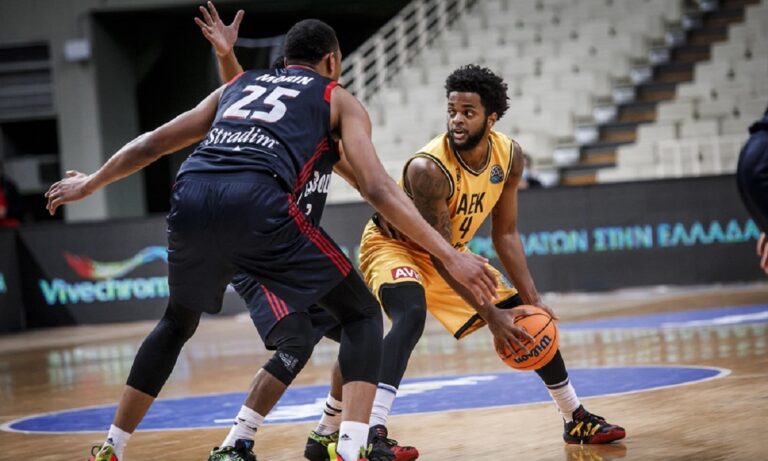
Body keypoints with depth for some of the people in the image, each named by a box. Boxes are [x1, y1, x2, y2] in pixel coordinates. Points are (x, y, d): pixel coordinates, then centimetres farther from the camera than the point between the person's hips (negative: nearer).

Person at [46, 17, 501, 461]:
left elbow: (151, 144, 36)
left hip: (190, 200, 5)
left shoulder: (237, 85, 34)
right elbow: (378, 189, 6)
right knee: (362, 314, 11)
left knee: (178, 323, 32)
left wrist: (89, 184, 50)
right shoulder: (339, 100, 21)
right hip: (258, 204, -5)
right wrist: (450, 255, 4)